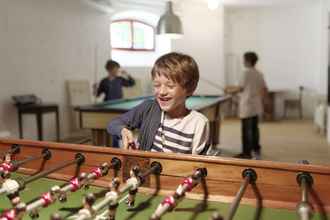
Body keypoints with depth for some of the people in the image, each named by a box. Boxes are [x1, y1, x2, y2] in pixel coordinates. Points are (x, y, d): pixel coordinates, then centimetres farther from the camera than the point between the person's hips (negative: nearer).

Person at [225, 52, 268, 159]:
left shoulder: (246, 73, -13)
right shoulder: (259, 74, 10)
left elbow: (240, 88, -13)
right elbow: (265, 89, 12)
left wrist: (230, 90, 3)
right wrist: (261, 100, 23)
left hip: (247, 106, -8)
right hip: (256, 106, 8)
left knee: (246, 129, -2)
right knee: (254, 128, 14)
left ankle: (247, 152, 3)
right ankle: (256, 149, 22)